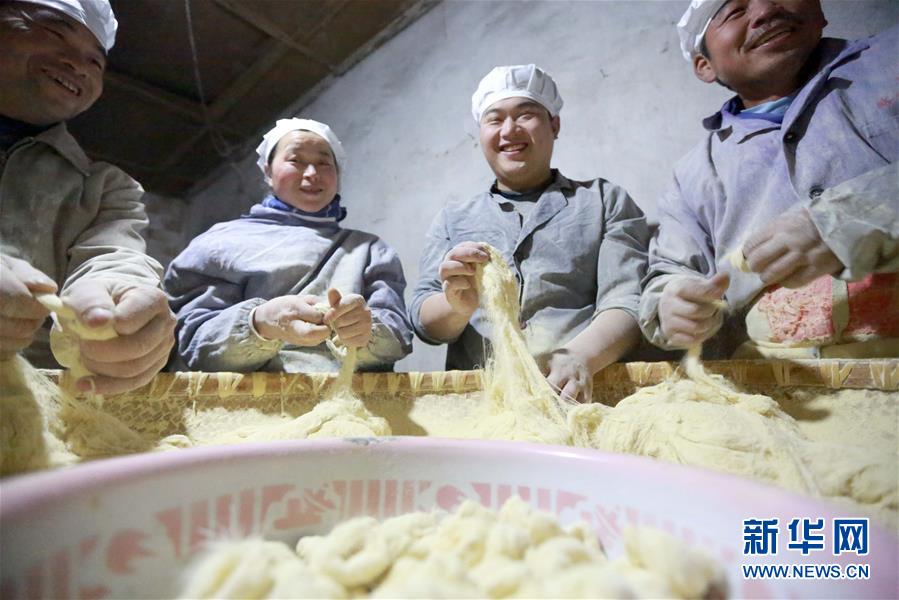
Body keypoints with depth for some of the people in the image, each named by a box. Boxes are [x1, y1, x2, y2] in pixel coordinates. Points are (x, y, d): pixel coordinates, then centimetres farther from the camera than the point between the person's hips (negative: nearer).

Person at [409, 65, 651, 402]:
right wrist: (457, 306, -15)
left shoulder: (604, 200, 11)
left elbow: (627, 302, -1)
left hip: (583, 393, -1)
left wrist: (580, 357, -21)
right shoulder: (452, 219, 16)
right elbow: (424, 322, 8)